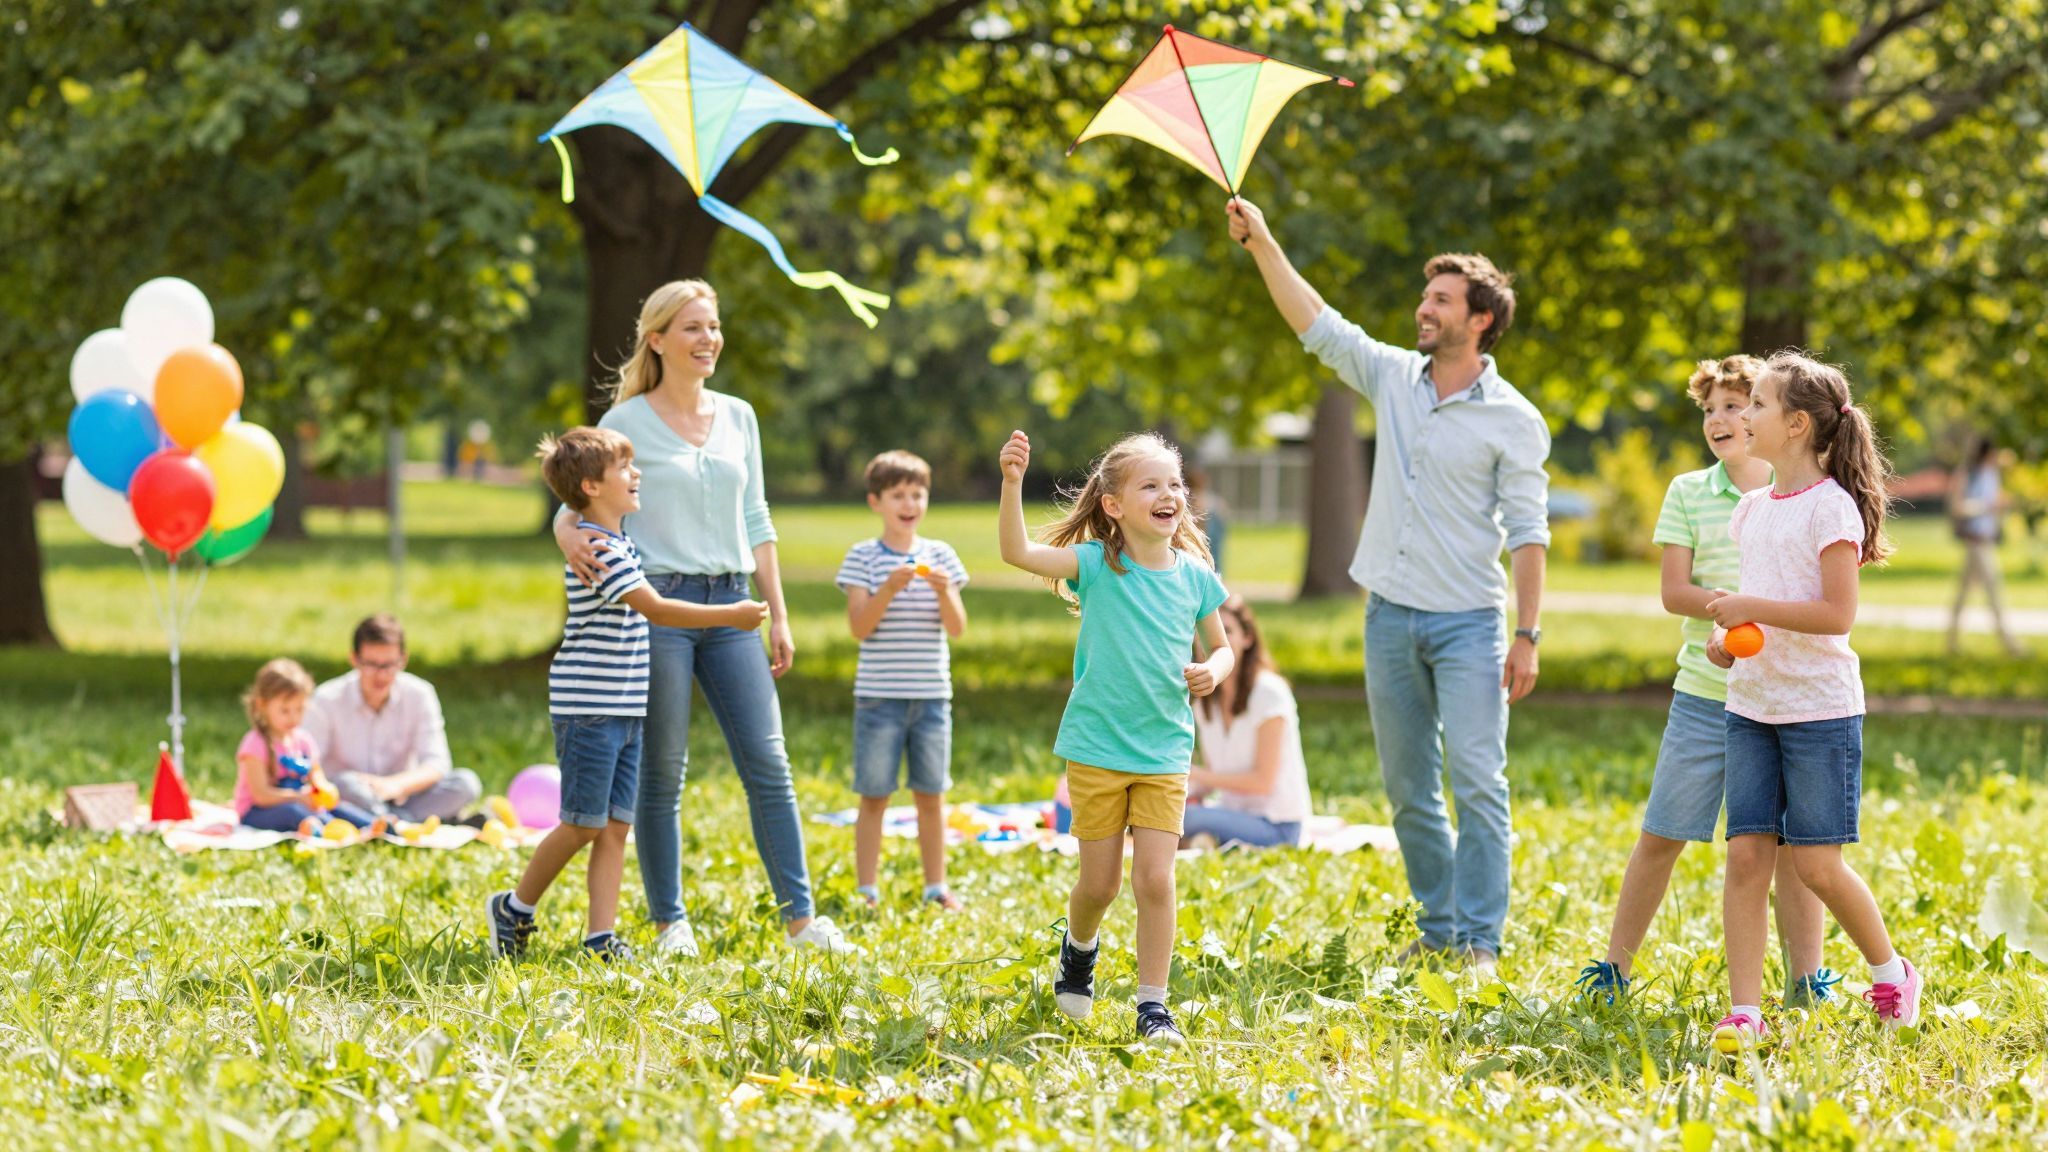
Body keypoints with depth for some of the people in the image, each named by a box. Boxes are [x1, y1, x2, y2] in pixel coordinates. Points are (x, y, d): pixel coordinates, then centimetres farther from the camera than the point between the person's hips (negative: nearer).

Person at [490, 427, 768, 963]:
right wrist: (731, 616, -16)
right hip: (588, 712, -9)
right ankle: (515, 909, 14)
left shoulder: (623, 544, 14)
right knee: (584, 826, -3)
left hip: (625, 713, 9)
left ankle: (600, 938, 5)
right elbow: (656, 609, -20)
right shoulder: (597, 549, -16)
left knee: (616, 827, 5)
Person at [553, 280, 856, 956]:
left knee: (767, 762, -2)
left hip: (730, 604, 4)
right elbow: (574, 507, 0)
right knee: (662, 773, 0)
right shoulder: (626, 423, -2)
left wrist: (778, 616, 12)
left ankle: (800, 916, 2)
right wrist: (571, 540, -24)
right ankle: (669, 922, 9)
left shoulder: (738, 417, 12)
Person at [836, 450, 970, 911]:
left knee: (931, 796, 8)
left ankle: (936, 887, 16)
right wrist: (889, 589, -22)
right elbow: (859, 627, -8)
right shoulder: (863, 557, -1)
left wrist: (944, 591, -16)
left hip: (932, 695, 3)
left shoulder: (941, 556, 7)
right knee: (874, 797, 1)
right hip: (879, 696, -2)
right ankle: (867, 889, 7)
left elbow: (957, 628, 3)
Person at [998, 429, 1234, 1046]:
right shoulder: (1097, 565, -9)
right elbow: (1018, 552, -23)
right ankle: (1079, 948, 41)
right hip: (1096, 748, -2)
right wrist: (1012, 484, -38)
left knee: (1155, 880, -6)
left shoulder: (1194, 575, 0)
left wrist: (1213, 672, -10)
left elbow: (1221, 647, 14)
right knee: (1100, 884, 8)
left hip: (1164, 754, 2)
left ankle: (1153, 1007, 3)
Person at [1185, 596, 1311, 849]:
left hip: (1275, 826, -7)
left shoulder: (1268, 693, -12)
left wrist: (1195, 775, -19)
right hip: (1233, 813, 7)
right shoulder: (1206, 700, 10)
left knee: (1187, 818, -31)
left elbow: (1263, 781, -14)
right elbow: (1211, 776, 11)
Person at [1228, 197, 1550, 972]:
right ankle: (1438, 927, 17)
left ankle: (1480, 939, -8)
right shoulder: (1394, 378, 7)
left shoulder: (1512, 420, -6)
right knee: (1408, 787, 9)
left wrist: (1529, 634, -12)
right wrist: (1262, 245, -4)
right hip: (1391, 617, 5)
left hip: (1467, 623, -5)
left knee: (1477, 781, -11)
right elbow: (1316, 325, 6)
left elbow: (1528, 530, -7)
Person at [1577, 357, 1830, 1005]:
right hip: (1705, 693, 1)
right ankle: (1615, 965, 13)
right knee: (1660, 836, 3)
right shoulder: (1689, 493, 6)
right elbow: (1674, 592, -1)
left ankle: (1807, 978, 10)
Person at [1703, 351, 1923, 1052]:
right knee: (1746, 855, -2)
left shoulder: (1830, 506, -11)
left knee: (1817, 863, -3)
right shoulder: (1753, 509, 12)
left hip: (1820, 708, -7)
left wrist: (1752, 610, -20)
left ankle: (1890, 971, 21)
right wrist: (1727, 629, 7)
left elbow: (1837, 614, -17)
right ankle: (1743, 1013, -2)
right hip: (1751, 705, 7)